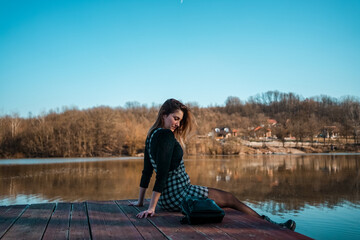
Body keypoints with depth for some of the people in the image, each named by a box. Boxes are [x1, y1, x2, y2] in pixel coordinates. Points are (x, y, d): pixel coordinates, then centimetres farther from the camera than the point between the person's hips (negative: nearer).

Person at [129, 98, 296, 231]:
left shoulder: (152, 135, 10)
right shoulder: (166, 135, -19)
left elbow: (147, 171, 14)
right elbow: (162, 173, -23)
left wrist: (140, 201, 19)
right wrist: (151, 207, -25)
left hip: (166, 198, 10)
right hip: (177, 195, -10)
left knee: (226, 197, 16)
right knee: (230, 199, 5)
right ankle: (270, 226, 20)